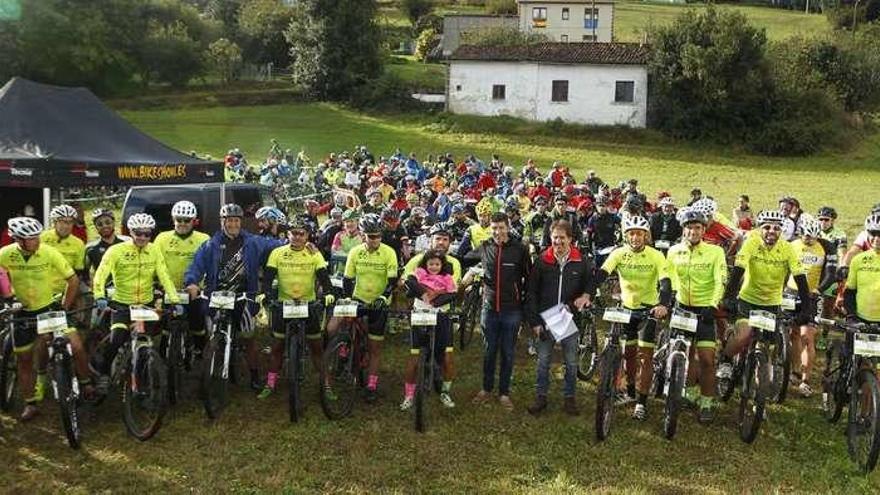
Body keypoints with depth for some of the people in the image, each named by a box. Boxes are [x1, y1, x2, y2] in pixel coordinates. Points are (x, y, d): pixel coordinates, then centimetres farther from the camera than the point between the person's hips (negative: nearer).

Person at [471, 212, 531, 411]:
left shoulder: (520, 249, -8)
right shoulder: (484, 248, 0)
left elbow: (529, 278, -2)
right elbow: (465, 259, 18)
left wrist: (524, 300, -2)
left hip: (512, 310, -2)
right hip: (489, 308, 2)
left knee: (508, 352, 8)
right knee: (489, 350, 13)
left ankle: (504, 392, 21)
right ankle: (486, 388, 28)